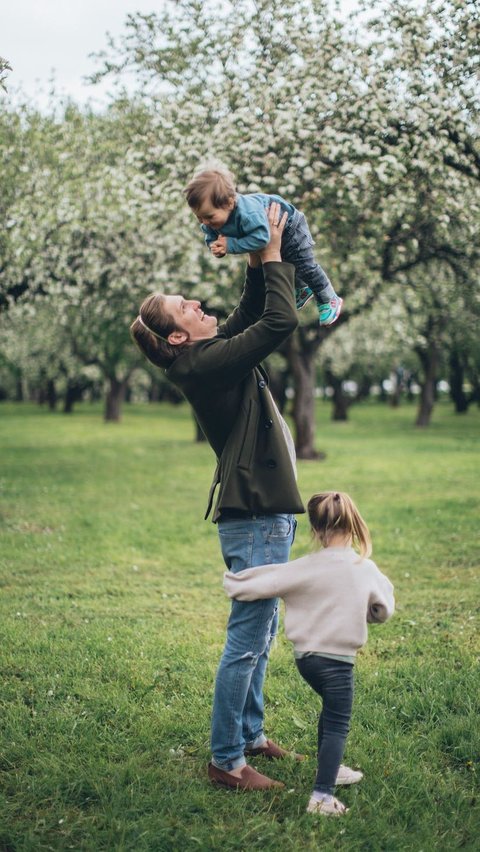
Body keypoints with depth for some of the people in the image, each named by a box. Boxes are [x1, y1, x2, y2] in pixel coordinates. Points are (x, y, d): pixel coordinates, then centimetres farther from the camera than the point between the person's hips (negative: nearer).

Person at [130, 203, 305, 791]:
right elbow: (281, 322, -21)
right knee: (247, 640, -5)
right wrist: (271, 259, -9)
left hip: (264, 513, 10)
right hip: (255, 516, -10)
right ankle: (225, 761, 3)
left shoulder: (212, 354, 10)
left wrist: (258, 265, 8)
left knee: (261, 633, 19)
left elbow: (251, 313, 23)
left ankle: (249, 734, 31)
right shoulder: (208, 362, -18)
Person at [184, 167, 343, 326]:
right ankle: (302, 290, 54)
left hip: (288, 228, -8)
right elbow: (210, 238, -15)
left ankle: (329, 300, 28)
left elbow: (260, 238, -55)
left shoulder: (248, 214, -51)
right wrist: (216, 247, -39)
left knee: (305, 267, 5)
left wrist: (231, 245, -51)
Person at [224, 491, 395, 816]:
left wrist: (231, 581, 9)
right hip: (338, 658, -3)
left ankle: (329, 769, 40)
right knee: (337, 725, 2)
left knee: (332, 709, 26)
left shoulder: (305, 568, -8)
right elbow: (384, 611, 9)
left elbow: (261, 584, -9)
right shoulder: (367, 570, -5)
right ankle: (322, 796, -8)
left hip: (305, 655, 3)